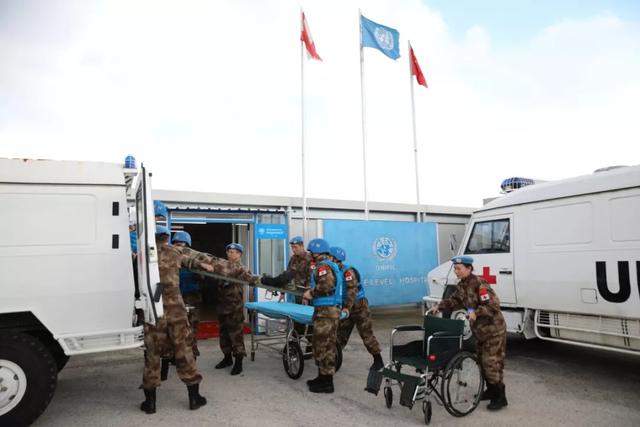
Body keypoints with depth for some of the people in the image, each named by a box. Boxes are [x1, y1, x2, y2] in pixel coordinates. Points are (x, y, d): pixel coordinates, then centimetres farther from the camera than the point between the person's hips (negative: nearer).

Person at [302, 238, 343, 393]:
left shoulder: (323, 266, -13)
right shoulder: (332, 265, 17)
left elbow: (326, 284, -29)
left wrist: (311, 293, -14)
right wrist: (312, 295, 12)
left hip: (325, 311, -10)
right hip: (333, 309, 10)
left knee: (321, 346, -3)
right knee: (327, 345, 16)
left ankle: (326, 383, 3)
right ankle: (323, 377, 27)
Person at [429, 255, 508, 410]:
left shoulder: (480, 284, -24)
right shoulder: (462, 285, 4)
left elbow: (493, 306, -26)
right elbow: (455, 300, 12)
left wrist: (476, 312, -35)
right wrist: (439, 306, 0)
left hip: (493, 329, -9)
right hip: (479, 330, 9)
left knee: (492, 363, -5)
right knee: (482, 361, 17)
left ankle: (500, 397, 8)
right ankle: (490, 390, 33)